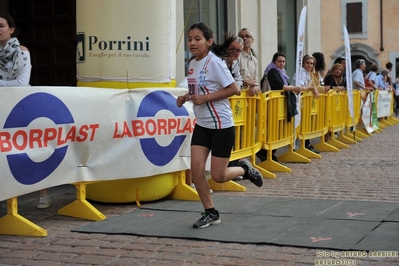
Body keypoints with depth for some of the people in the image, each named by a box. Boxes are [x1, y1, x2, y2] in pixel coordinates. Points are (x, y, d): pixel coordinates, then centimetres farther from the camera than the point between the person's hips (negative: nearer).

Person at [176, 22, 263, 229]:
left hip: (222, 126, -7)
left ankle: (245, 169, 30)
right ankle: (210, 213, 12)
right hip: (202, 125, 7)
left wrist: (205, 98, -23)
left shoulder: (214, 62, -16)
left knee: (218, 176, -1)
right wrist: (186, 97, 1)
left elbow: (233, 89, -19)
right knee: (196, 169, -3)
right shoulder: (193, 64, 6)